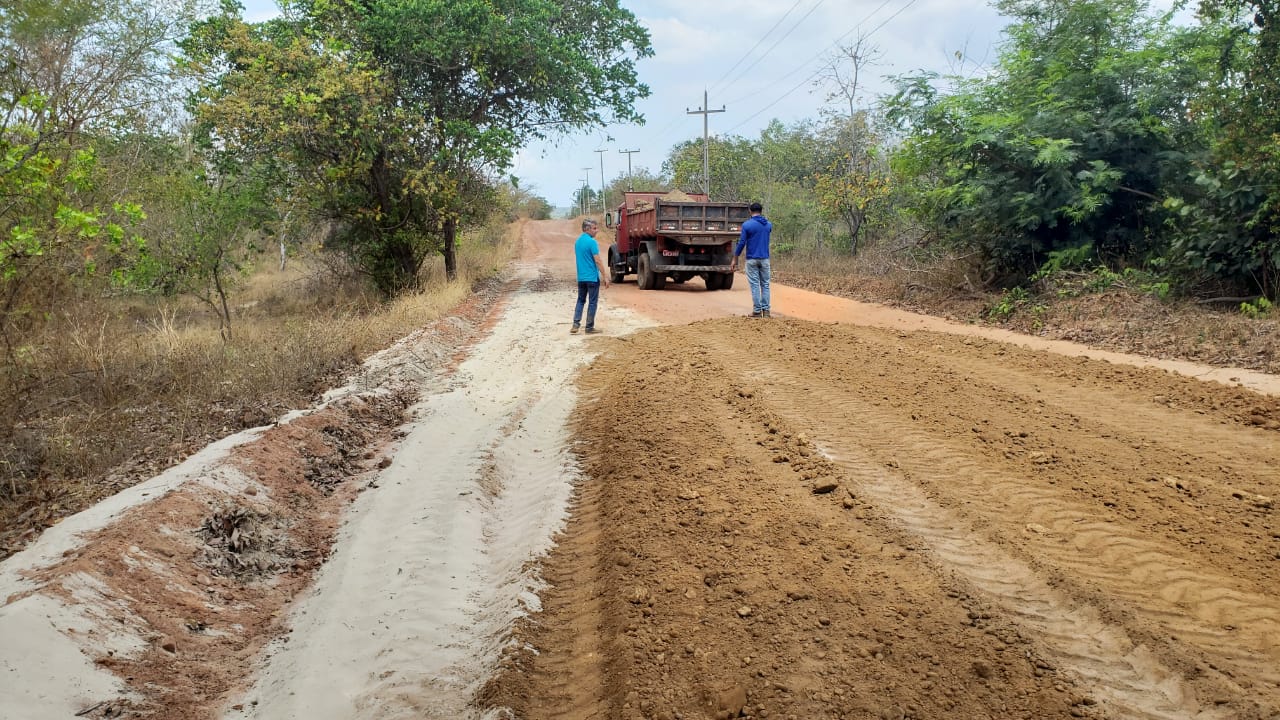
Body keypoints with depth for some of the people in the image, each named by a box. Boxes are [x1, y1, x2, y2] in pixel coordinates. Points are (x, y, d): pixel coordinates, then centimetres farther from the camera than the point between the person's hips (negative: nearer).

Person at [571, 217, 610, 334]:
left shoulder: (577, 241, 9)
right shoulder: (592, 242, -16)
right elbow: (598, 261, -18)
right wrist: (605, 276, -13)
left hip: (581, 277, 7)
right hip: (592, 277, -7)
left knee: (580, 300, 14)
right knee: (592, 302, 3)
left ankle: (576, 324, 3)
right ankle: (589, 327, 7)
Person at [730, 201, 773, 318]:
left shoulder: (747, 224, -8)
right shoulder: (768, 224, 5)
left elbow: (741, 243, -9)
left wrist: (735, 259, -4)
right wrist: (763, 218, 33)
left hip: (752, 259, -3)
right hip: (764, 259, 3)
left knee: (755, 285, 1)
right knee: (765, 284, 9)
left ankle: (757, 311, 1)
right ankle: (766, 310, 6)